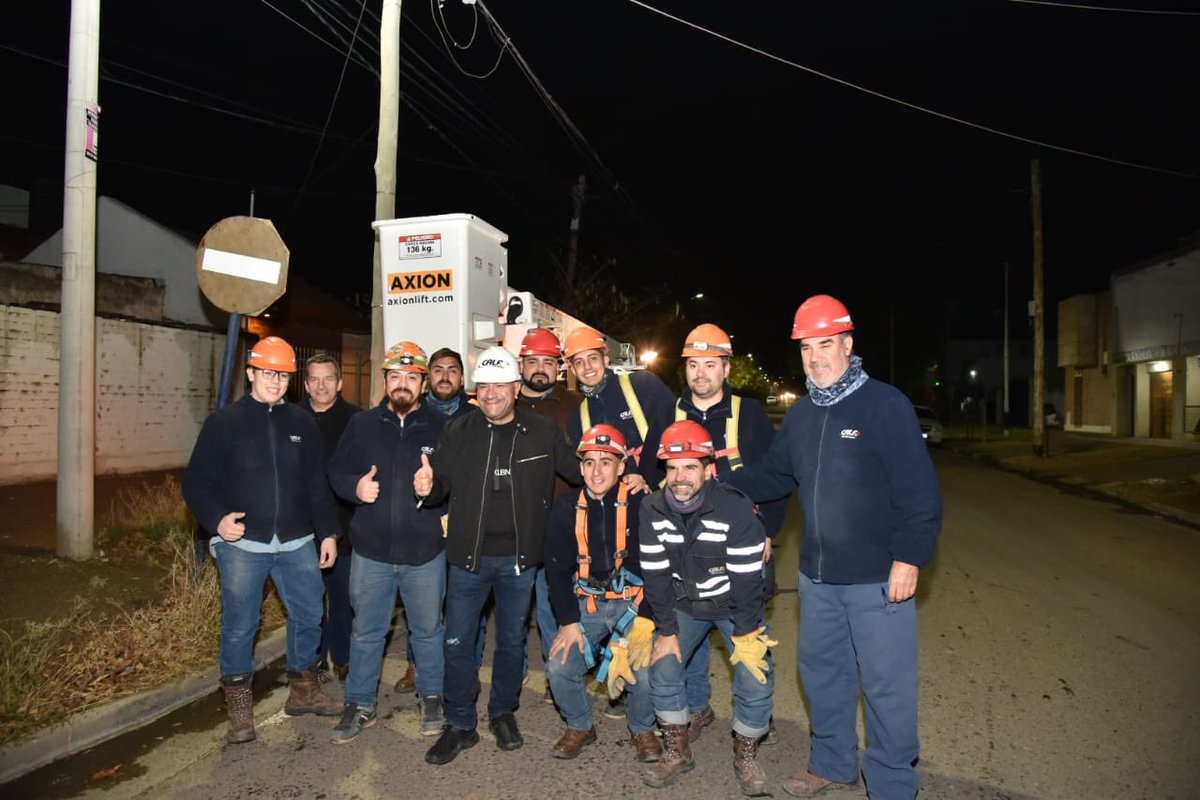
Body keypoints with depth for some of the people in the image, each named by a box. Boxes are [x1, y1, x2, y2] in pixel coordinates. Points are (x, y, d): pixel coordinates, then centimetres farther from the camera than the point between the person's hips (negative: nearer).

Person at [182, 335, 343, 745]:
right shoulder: (223, 422, -1)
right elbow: (197, 482, -1)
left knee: (309, 614, 10)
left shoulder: (302, 423, 8)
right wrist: (217, 518, -18)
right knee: (239, 626, 5)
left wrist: (328, 531, 6)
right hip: (241, 544, -3)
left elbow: (318, 484, 10)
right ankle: (239, 707, 25)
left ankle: (303, 690, 30)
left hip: (296, 543, 3)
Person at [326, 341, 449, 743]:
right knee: (366, 631, 15)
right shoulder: (362, 425, 3)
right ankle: (360, 705, 33)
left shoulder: (441, 427, -3)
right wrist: (355, 487, -12)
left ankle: (431, 696, 36)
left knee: (428, 630, 15)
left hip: (425, 552, -1)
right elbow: (336, 471, 8)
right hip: (371, 550, 2)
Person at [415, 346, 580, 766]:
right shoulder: (458, 431, -2)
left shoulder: (543, 432, -4)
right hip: (468, 556, 1)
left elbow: (580, 472, 4)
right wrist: (428, 487, -18)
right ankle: (460, 725, 28)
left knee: (512, 640, 16)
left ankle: (503, 712, 39)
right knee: (458, 643, 7)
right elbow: (441, 481, 4)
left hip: (518, 559, 0)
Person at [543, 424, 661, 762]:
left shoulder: (639, 505, -11)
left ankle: (642, 729, 14)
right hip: (585, 604, 3)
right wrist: (569, 622, -6)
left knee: (645, 670, -20)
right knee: (559, 668, -12)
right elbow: (557, 569, 2)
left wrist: (645, 620, -16)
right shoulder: (567, 509, -2)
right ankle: (580, 727, 19)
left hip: (634, 604, -2)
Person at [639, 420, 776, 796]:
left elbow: (747, 579, -21)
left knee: (756, 679, -12)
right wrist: (666, 631, -7)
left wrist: (744, 636, -17)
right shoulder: (652, 509, -15)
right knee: (662, 667, -8)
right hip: (684, 604, 3)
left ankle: (746, 755, 16)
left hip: (734, 604, -3)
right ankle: (677, 751, 15)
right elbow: (655, 575, -9)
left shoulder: (737, 509, -26)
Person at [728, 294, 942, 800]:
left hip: (878, 578, -6)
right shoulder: (801, 414, 7)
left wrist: (909, 557, -17)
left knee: (886, 685, 5)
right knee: (821, 671, 19)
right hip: (816, 576, 7)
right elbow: (772, 474, 11)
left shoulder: (885, 404, -12)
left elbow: (919, 488, -14)